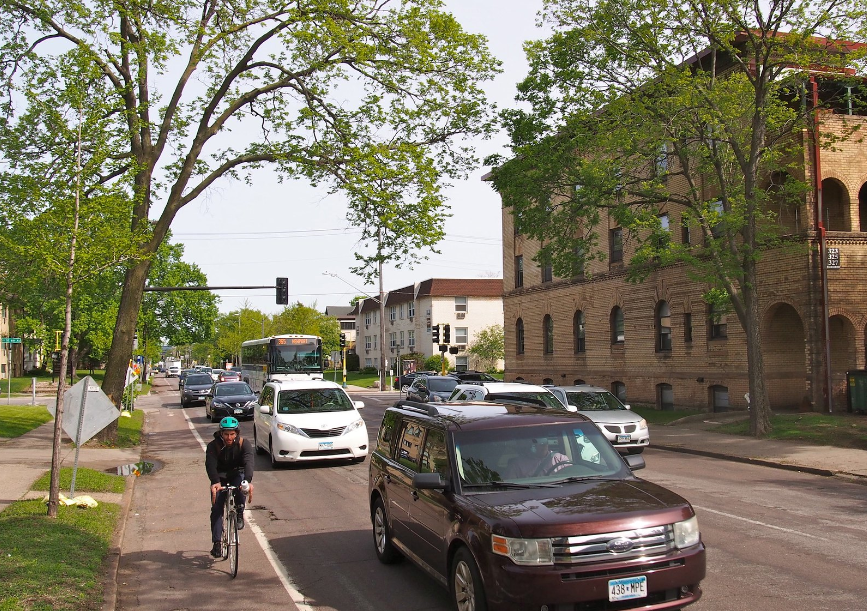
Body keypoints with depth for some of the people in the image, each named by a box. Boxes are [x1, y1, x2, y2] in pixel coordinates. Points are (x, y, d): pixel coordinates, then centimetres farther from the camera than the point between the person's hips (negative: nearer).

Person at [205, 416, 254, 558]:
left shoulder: (244, 444, -19)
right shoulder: (213, 446, -18)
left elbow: (248, 463, -32)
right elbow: (210, 465, -32)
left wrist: (248, 481, -51)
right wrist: (215, 482, -51)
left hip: (237, 475, -1)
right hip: (220, 478, 1)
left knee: (242, 487, -34)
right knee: (216, 509, -9)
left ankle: (239, 513, -9)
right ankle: (217, 543, -1)